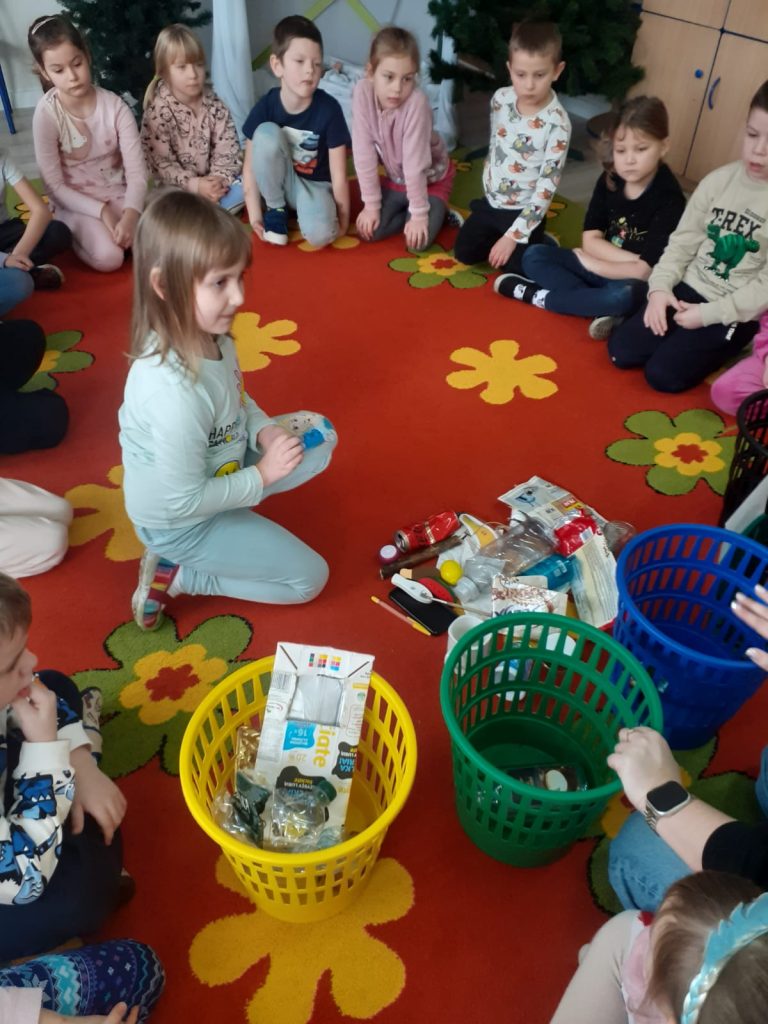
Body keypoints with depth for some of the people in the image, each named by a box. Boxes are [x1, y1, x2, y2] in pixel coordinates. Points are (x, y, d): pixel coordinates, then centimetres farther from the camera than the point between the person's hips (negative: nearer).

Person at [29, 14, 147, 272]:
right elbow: (55, 186, -13)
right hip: (77, 203, -2)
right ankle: (70, 232, 5)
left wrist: (130, 214, -30)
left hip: (119, 196, 2)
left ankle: (114, 228, 8)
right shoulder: (47, 114, -15)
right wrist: (101, 211, -24)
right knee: (109, 258, -29)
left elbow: (136, 171, -12)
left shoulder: (114, 105, -9)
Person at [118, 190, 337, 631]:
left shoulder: (208, 335, -14)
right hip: (181, 522, -8)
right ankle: (174, 573, 4)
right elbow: (184, 501, -29)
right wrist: (261, 476, -20)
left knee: (320, 435, 11)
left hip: (215, 468, 8)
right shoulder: (175, 392, -39)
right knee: (310, 577, 0)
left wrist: (265, 431, -12)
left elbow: (237, 400, 7)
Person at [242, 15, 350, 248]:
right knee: (267, 133, -28)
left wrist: (343, 219, -10)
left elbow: (338, 174, -15)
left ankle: (299, 209, 4)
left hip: (315, 184, -2)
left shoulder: (329, 109, -20)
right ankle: (276, 208, -8)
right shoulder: (265, 107, -16)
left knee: (320, 233, -34)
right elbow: (250, 167, -10)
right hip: (277, 182, 2)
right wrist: (254, 214, -13)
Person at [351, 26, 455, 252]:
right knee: (369, 230, -10)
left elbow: (415, 163, -29)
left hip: (430, 178, -4)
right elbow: (363, 153, -19)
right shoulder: (362, 92, -24)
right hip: (395, 178, 4)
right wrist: (371, 204, -15)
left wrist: (419, 214, -23)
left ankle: (437, 211, 11)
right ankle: (403, 210, 16)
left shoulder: (416, 102, -33)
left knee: (418, 241, -20)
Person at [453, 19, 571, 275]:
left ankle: (541, 244, 20)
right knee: (464, 252, 7)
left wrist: (513, 236, -25)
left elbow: (547, 187, -23)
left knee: (514, 266, -8)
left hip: (524, 211, -5)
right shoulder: (501, 99, -8)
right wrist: (489, 187, 15)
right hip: (492, 201, 5)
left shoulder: (557, 123, -24)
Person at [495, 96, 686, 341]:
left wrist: (593, 264, -14)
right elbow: (590, 241, -6)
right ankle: (604, 309, -22)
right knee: (533, 256, -9)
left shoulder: (669, 199, -20)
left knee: (624, 296, -41)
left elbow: (644, 271, -24)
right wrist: (634, 259, -19)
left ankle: (537, 295, -21)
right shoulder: (609, 180, -3)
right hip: (601, 269, 6)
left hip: (633, 283, -6)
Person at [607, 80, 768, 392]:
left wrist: (708, 314, -18)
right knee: (621, 351, -7)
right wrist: (660, 287, -11)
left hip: (734, 314, -4)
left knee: (662, 374, -16)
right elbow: (683, 240, 5)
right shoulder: (719, 180, 0)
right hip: (687, 289, 5)